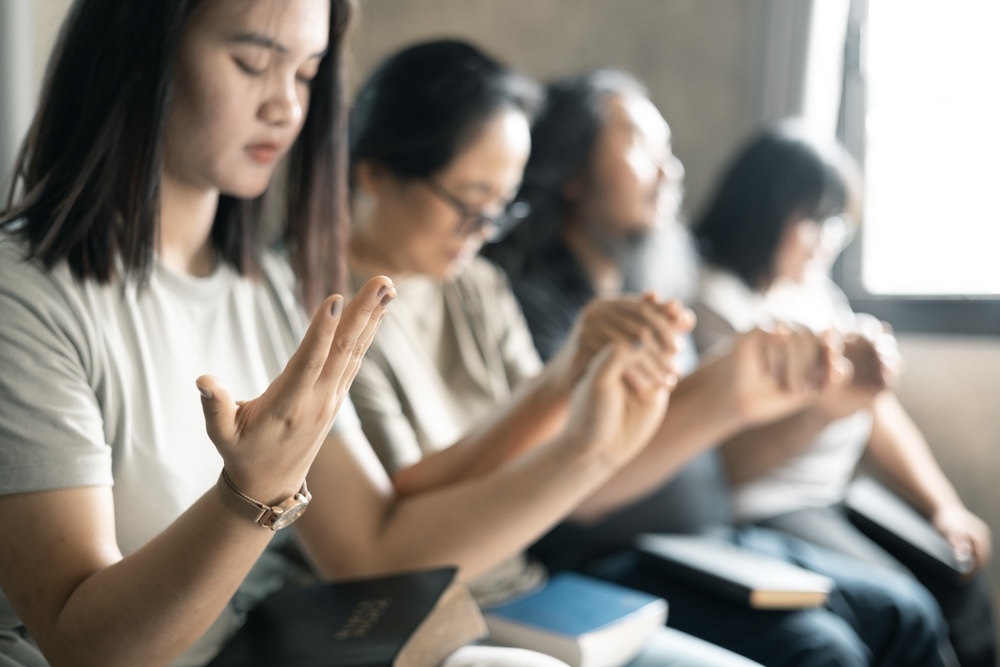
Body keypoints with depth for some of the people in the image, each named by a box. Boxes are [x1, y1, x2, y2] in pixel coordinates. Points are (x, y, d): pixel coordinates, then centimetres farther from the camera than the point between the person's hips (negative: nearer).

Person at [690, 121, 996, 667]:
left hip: (836, 499, 8)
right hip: (764, 513, -8)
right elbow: (727, 464, -19)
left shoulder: (817, 291, 13)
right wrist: (834, 400, -28)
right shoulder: (713, 300, -13)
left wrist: (944, 506, 7)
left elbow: (880, 413, 15)